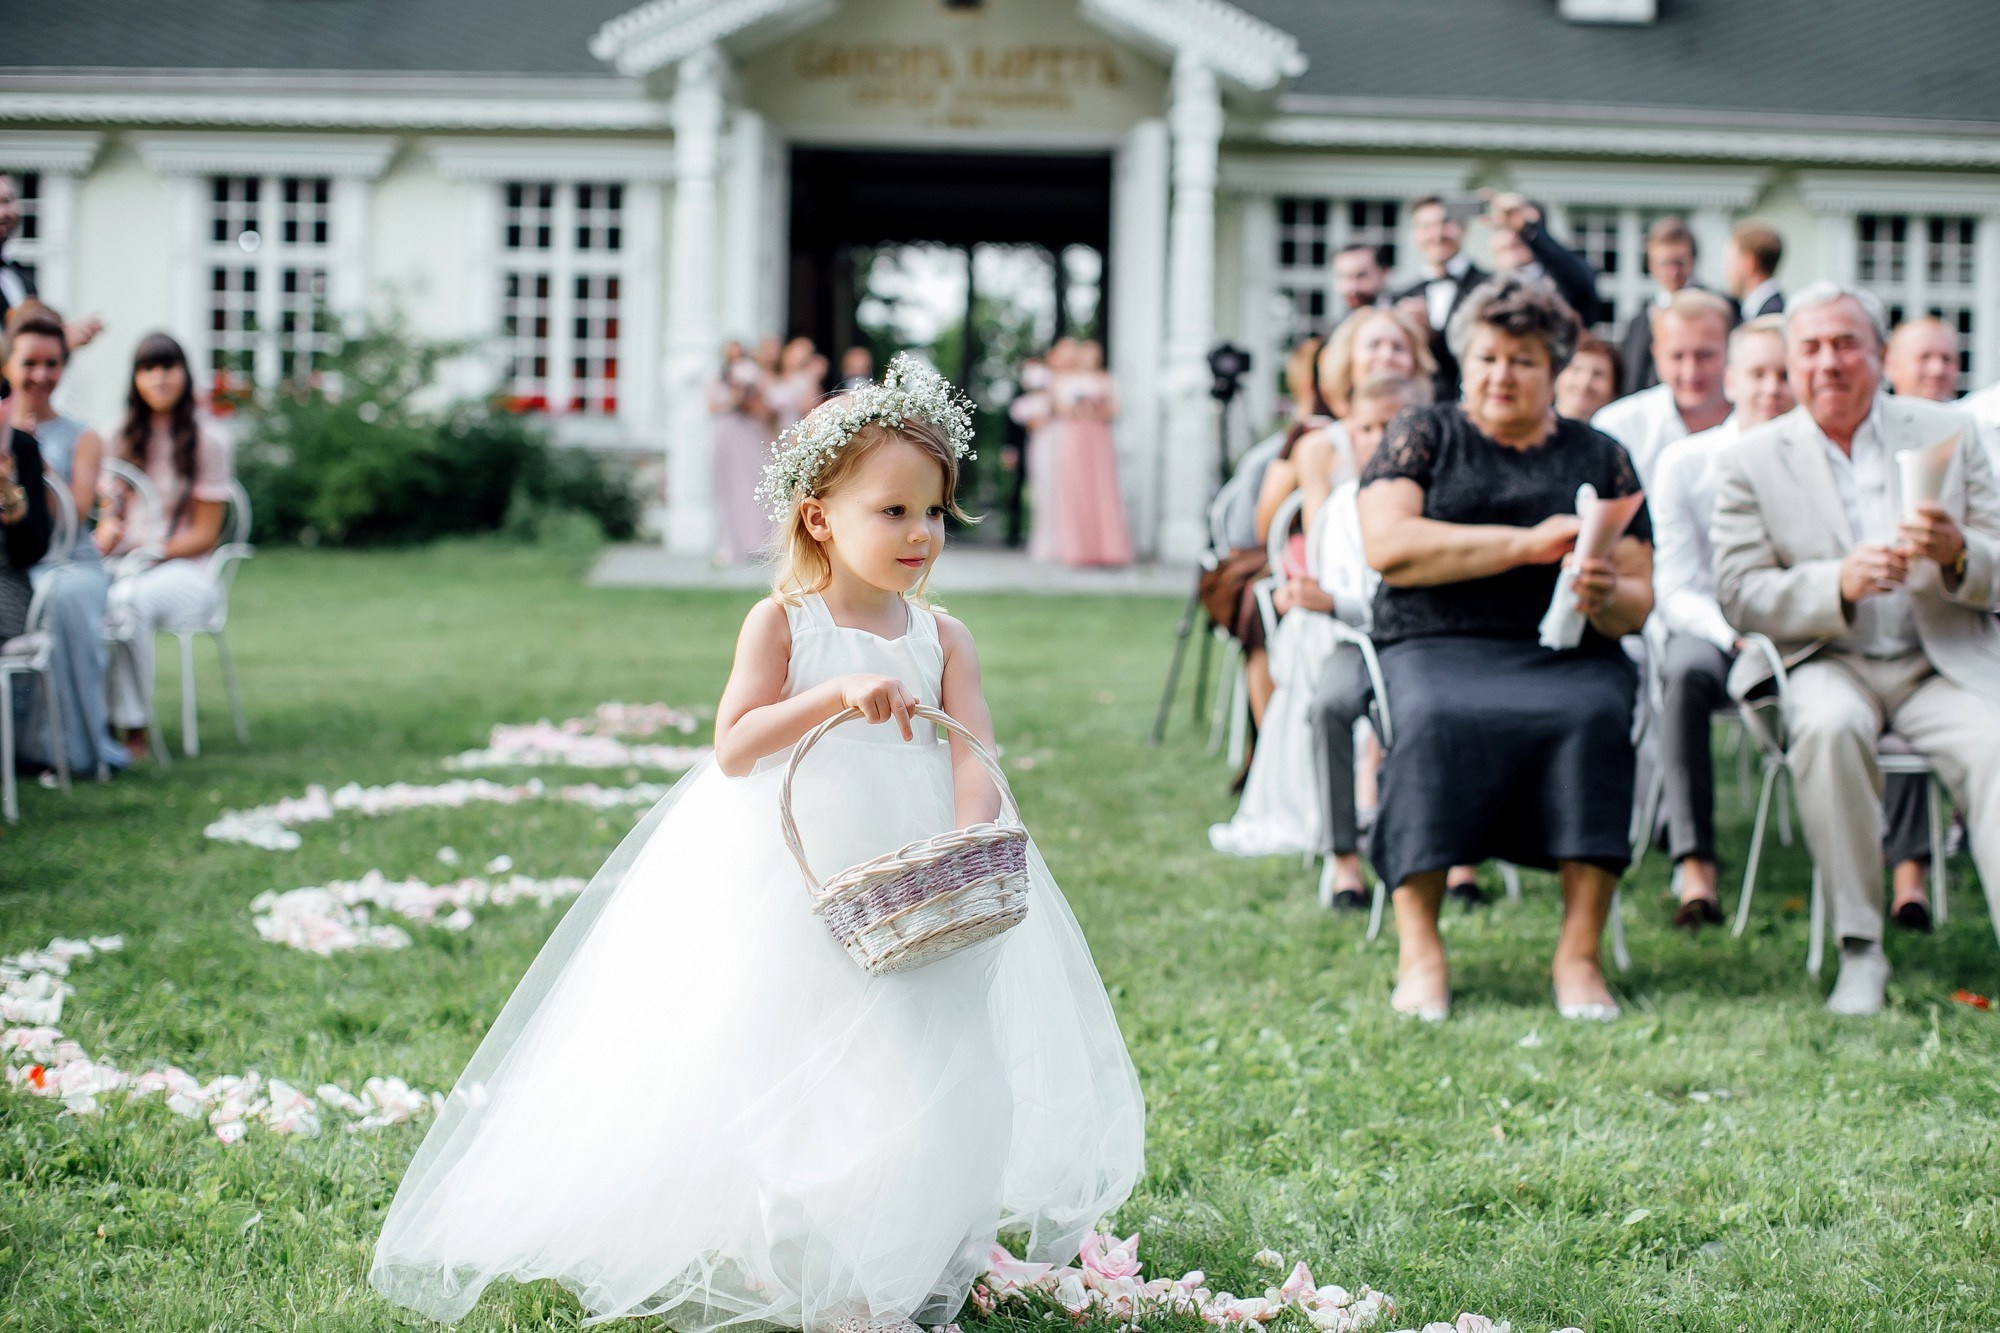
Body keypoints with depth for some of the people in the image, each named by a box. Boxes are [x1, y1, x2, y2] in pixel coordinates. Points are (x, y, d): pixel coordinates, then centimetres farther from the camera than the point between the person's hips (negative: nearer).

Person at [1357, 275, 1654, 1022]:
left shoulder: (1600, 457, 17)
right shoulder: (1423, 436, 12)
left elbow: (1639, 597, 11)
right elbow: (1387, 546, -7)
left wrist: (1606, 598, -15)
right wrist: (1526, 544, -12)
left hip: (1567, 652, 1)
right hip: (1439, 648, -1)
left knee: (1597, 717, -32)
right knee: (1436, 721, -34)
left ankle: (1579, 955, -30)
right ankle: (1419, 953, -31)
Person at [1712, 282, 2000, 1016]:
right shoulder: (1750, 460, 6)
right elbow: (1740, 595, -4)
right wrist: (1840, 584, -22)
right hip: (1823, 661, -1)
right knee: (1828, 725, -35)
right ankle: (1859, 949, -26)